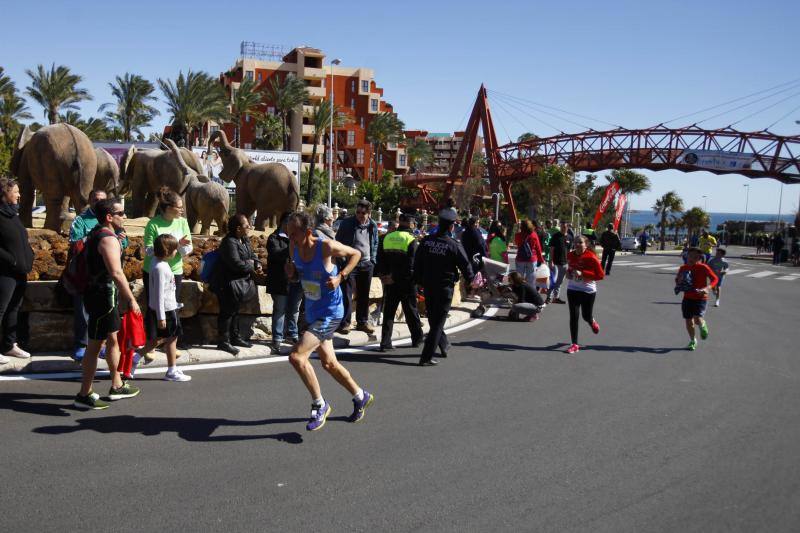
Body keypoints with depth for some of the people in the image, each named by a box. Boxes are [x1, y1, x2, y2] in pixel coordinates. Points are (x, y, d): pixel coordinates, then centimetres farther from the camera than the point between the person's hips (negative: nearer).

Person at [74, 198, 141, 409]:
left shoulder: (96, 234, 13)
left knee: (113, 339, 19)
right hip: (103, 296, -11)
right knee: (95, 345, -3)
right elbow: (116, 273, -28)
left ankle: (117, 386, 30)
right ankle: (84, 395, 4)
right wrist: (131, 300, -28)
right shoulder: (108, 239, -19)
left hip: (102, 294, 11)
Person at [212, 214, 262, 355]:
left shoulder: (245, 240, 7)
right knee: (227, 312, -2)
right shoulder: (229, 242, -23)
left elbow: (251, 254, 15)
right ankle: (223, 341, 7)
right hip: (228, 283, -10)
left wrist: (257, 264, -6)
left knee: (235, 310, 19)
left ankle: (235, 337, 32)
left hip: (239, 282, 10)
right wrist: (251, 266, -13)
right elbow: (236, 264, -29)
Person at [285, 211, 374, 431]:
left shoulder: (327, 246, -22)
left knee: (297, 356, -19)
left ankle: (319, 405, 0)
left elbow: (356, 254, -5)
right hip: (312, 312, 8)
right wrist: (291, 272, -10)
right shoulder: (294, 247, -4)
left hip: (330, 313, -8)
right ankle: (361, 397, 40)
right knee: (328, 363, 18)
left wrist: (340, 277, -17)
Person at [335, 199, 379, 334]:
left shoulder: (373, 226, 6)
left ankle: (362, 322, 22)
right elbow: (338, 242, 0)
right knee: (346, 294, -6)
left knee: (364, 295, 11)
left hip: (366, 264, 4)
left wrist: (373, 260, 10)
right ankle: (344, 323, 1)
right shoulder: (346, 223, -6)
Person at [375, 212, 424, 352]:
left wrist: (382, 275, 2)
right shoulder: (412, 240, -10)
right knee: (411, 310, 12)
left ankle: (385, 343, 5)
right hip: (406, 282, -3)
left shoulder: (387, 237, 4)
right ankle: (417, 338, 26)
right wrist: (395, 277, -13)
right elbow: (411, 265, -17)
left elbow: (380, 260, 4)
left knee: (388, 312, 8)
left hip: (390, 282, 3)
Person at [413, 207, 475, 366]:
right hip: (444, 288, -5)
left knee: (433, 319, 21)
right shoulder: (454, 245, -15)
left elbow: (417, 262, 6)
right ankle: (426, 357, -2)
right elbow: (465, 265, -5)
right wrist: (471, 278, 15)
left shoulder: (426, 241, -2)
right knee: (438, 322, 0)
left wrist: (420, 281, 18)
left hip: (428, 286, 5)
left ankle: (444, 345, 39)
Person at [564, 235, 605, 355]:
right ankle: (575, 344, 5)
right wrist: (568, 273, -1)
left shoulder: (591, 257, -16)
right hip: (572, 289, 3)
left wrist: (583, 274, -25)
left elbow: (601, 275, -16)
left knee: (586, 316, 9)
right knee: (574, 316, -2)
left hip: (588, 291, -3)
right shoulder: (570, 256, 1)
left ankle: (592, 322, 48)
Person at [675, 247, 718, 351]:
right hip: (687, 298, 5)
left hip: (700, 298, -4)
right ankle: (692, 341, 29)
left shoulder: (703, 267, -11)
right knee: (688, 320, 7)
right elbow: (677, 280, 17)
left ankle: (703, 327, 19)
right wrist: (679, 283, -6)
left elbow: (715, 279, -12)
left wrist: (707, 288, -27)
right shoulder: (683, 268, 3)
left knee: (697, 319, -19)